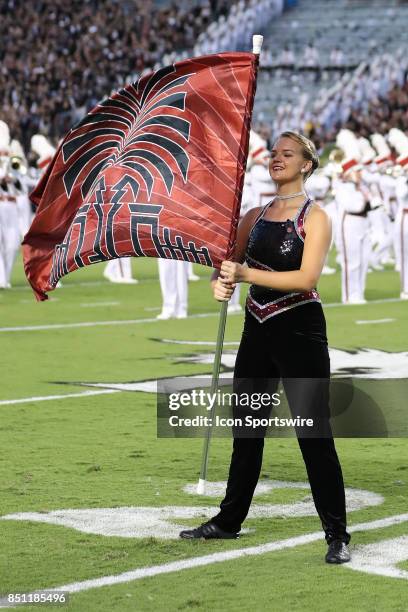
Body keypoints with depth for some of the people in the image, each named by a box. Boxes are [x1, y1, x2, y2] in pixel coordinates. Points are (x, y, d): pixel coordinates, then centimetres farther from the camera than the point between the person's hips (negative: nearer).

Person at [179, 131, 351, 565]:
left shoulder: (315, 218, -6)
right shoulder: (255, 216, 12)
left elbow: (307, 277, -18)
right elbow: (229, 263, 13)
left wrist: (246, 273, -22)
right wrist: (220, 282, -11)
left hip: (299, 332, -6)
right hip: (257, 331, 6)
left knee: (314, 433, -6)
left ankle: (337, 535, -2)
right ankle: (229, 520, 24)